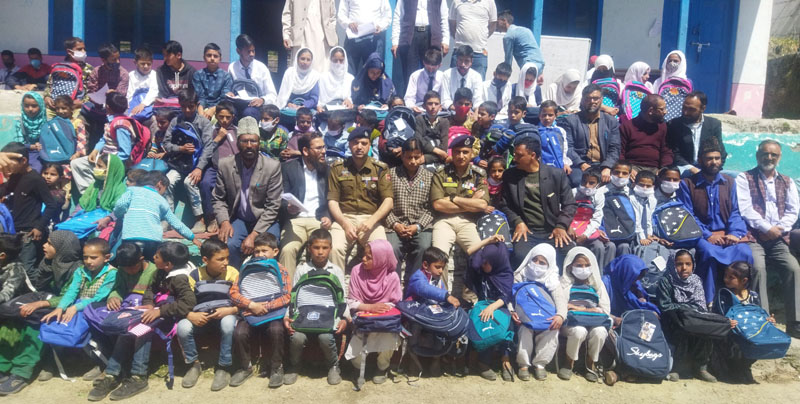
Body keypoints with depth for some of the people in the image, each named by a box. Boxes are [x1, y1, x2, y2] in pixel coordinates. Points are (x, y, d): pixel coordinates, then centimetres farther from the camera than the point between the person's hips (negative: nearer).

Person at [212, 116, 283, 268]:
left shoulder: (273, 166, -12)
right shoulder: (225, 165, -5)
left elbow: (272, 207, -11)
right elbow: (218, 199, 5)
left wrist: (254, 234, -20)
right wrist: (224, 221, -16)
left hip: (265, 221, -1)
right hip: (238, 220, 2)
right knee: (229, 245, -28)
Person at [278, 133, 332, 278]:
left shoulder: (327, 169, 14)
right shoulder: (288, 168, 7)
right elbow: (282, 199, 4)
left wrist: (328, 217, -7)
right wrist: (288, 208, -19)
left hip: (319, 221, 1)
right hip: (295, 220, -1)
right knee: (287, 249, -30)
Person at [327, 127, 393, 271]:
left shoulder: (380, 169, 9)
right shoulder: (337, 168, 11)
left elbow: (388, 200, 2)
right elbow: (332, 201, 6)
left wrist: (372, 221, -15)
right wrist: (345, 224, -10)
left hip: (371, 219, 0)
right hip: (344, 218, 1)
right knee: (335, 248, -29)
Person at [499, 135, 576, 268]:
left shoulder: (557, 174, 5)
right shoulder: (510, 176, 9)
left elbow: (570, 204, 7)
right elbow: (504, 205, 11)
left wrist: (561, 226, -8)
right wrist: (518, 222, -6)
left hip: (553, 231, 0)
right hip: (526, 232, 0)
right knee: (521, 257, -31)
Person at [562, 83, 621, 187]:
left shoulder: (611, 122, 17)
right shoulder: (570, 121, 11)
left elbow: (614, 149, 8)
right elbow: (567, 147, 0)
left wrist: (607, 167, -12)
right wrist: (581, 164, -17)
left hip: (602, 165, 2)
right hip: (579, 166, -2)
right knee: (578, 181, -35)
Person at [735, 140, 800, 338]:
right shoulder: (744, 178, 8)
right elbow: (745, 209, -4)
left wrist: (780, 228, -7)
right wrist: (767, 228, -11)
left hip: (778, 239, 4)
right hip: (753, 236, -4)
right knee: (758, 267, -29)